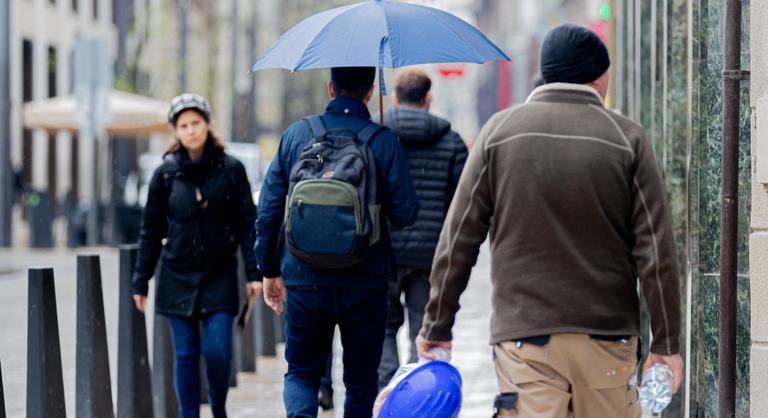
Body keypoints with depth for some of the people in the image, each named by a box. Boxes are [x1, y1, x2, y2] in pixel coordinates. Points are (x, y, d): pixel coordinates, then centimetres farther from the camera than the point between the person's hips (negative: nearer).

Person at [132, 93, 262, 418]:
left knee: (217, 352, -8)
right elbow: (151, 231, 7)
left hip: (220, 276, -1)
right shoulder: (165, 174, 2)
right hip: (178, 278, 1)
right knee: (185, 355, 2)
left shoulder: (231, 169, -1)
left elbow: (247, 223, 1)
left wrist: (254, 272, -5)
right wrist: (140, 281, 6)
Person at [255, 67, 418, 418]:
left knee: (301, 373, 14)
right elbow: (405, 214, -8)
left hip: (303, 283, 1)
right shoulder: (384, 141, -7)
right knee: (361, 380, 14)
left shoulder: (296, 135, 0)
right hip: (364, 284, -1)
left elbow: (268, 210, 2)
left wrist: (270, 271, 11)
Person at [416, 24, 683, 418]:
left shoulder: (500, 131, 3)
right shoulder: (627, 138, 1)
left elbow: (459, 239, 3)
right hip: (607, 337, 0)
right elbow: (656, 253, -1)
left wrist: (437, 326, 11)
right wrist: (666, 342, 5)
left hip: (524, 338, 0)